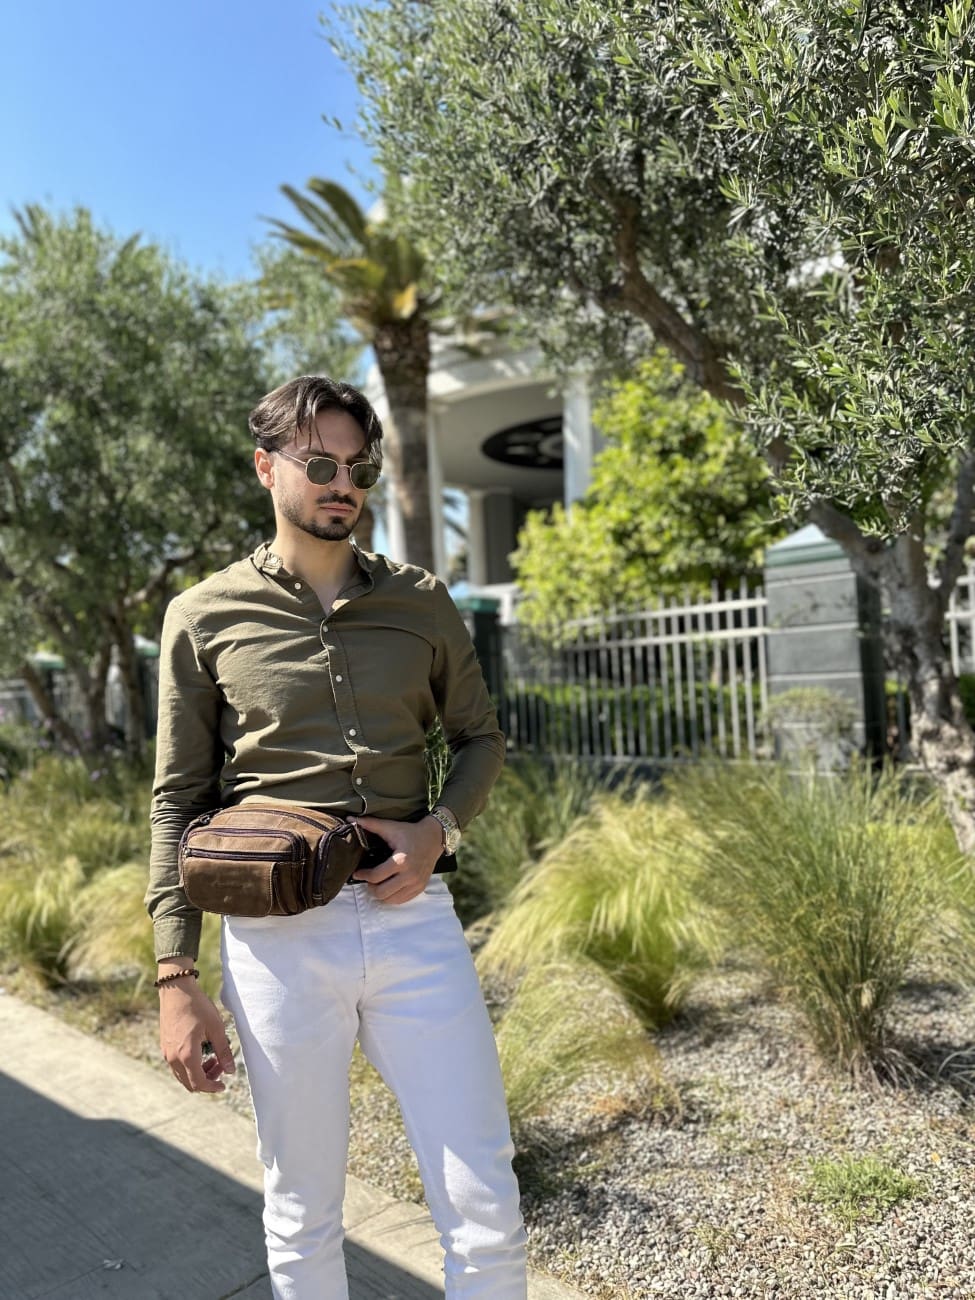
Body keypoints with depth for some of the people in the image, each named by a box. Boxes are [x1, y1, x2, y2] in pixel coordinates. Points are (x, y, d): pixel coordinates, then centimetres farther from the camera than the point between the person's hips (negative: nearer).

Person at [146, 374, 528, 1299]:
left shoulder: (419, 602, 7)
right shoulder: (205, 616, 2)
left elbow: (480, 737, 15)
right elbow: (177, 804, 2)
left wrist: (437, 831, -5)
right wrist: (176, 980, -2)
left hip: (412, 917, 2)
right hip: (278, 935, -1)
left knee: (486, 1212, 7)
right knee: (301, 1217, 16)